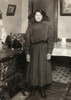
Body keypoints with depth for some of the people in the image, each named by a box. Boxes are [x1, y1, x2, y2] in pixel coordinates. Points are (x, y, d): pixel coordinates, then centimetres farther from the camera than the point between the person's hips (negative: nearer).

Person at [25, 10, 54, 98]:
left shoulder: (47, 27, 0)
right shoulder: (30, 27, 3)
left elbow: (50, 40, -2)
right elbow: (27, 41, 3)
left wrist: (49, 52, -9)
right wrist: (27, 53, -1)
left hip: (44, 51, -1)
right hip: (33, 51, 1)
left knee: (43, 69, 3)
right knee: (33, 69, 5)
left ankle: (42, 88, 17)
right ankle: (33, 88, 19)